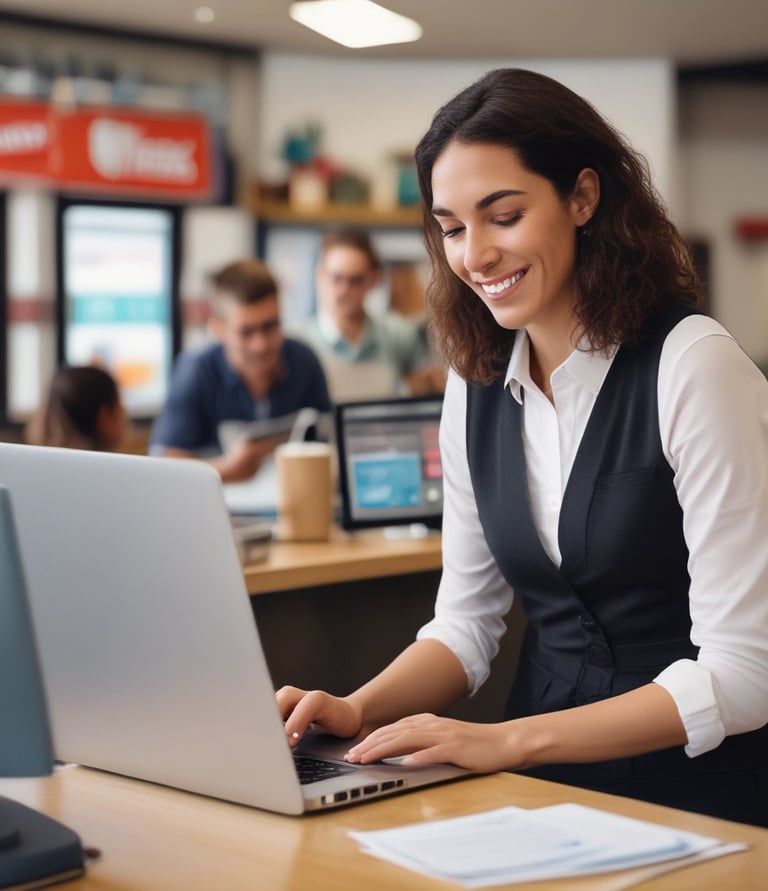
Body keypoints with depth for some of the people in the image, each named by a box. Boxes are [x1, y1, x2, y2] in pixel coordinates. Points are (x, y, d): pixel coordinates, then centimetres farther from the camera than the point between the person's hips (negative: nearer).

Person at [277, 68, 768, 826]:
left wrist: (510, 741, -21)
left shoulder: (693, 365, -14)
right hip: (545, 787, 5)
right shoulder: (475, 386, 6)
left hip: (696, 791, -5)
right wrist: (362, 710, -8)